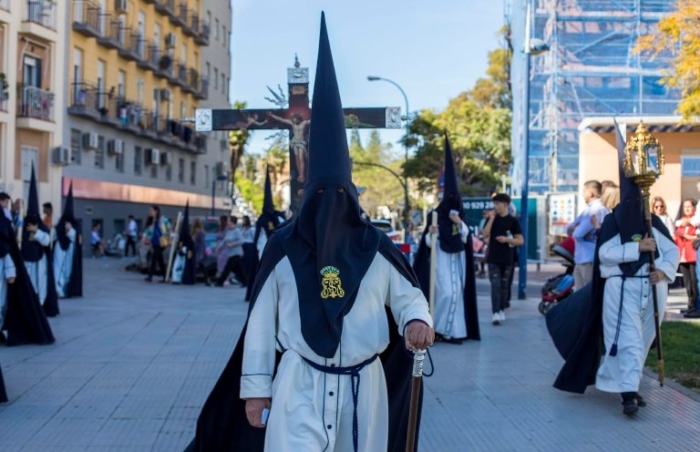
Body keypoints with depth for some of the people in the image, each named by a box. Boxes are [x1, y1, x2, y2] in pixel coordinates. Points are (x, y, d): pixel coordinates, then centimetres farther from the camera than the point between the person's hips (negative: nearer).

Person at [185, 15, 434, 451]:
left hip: (364, 385, 2)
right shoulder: (283, 247, -2)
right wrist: (255, 386, 1)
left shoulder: (376, 247, 0)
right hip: (299, 385, -2)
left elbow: (408, 294, 7)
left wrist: (417, 319, -18)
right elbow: (261, 320, 1)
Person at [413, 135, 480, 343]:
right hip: (441, 260, -5)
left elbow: (465, 239, 4)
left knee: (457, 293, 2)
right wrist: (431, 233, -28)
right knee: (446, 293, -15)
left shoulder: (460, 218, 9)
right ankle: (435, 327, 0)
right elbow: (428, 242, -6)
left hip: (457, 260, 5)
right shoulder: (435, 216, -6)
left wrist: (460, 224, -11)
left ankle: (452, 331, 6)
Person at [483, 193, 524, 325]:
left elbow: (521, 241, -2)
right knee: (495, 285, -9)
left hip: (507, 259, -1)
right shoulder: (493, 218, 7)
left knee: (504, 285, 8)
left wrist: (507, 239, -17)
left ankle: (502, 310, 19)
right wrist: (491, 219, -11)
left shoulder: (513, 221, 0)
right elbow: (485, 236, -4)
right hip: (493, 258, 1)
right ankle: (495, 313, -15)